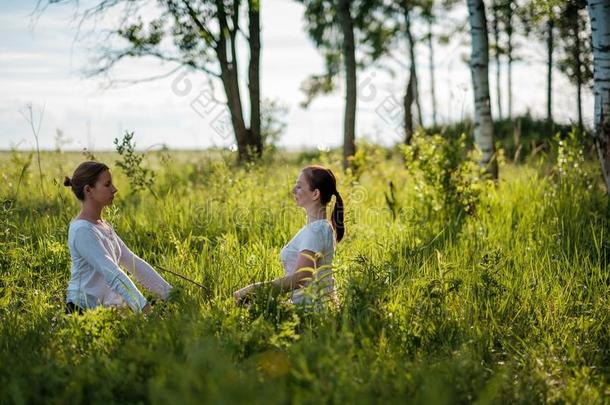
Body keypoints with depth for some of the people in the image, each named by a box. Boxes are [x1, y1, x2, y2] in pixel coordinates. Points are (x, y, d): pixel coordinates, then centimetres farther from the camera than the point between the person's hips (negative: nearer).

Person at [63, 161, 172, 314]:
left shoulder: (104, 226, 13)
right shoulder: (82, 230, -15)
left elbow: (133, 262, 12)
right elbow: (112, 274, -23)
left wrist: (170, 294, 7)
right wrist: (144, 308, -30)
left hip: (107, 307, 8)